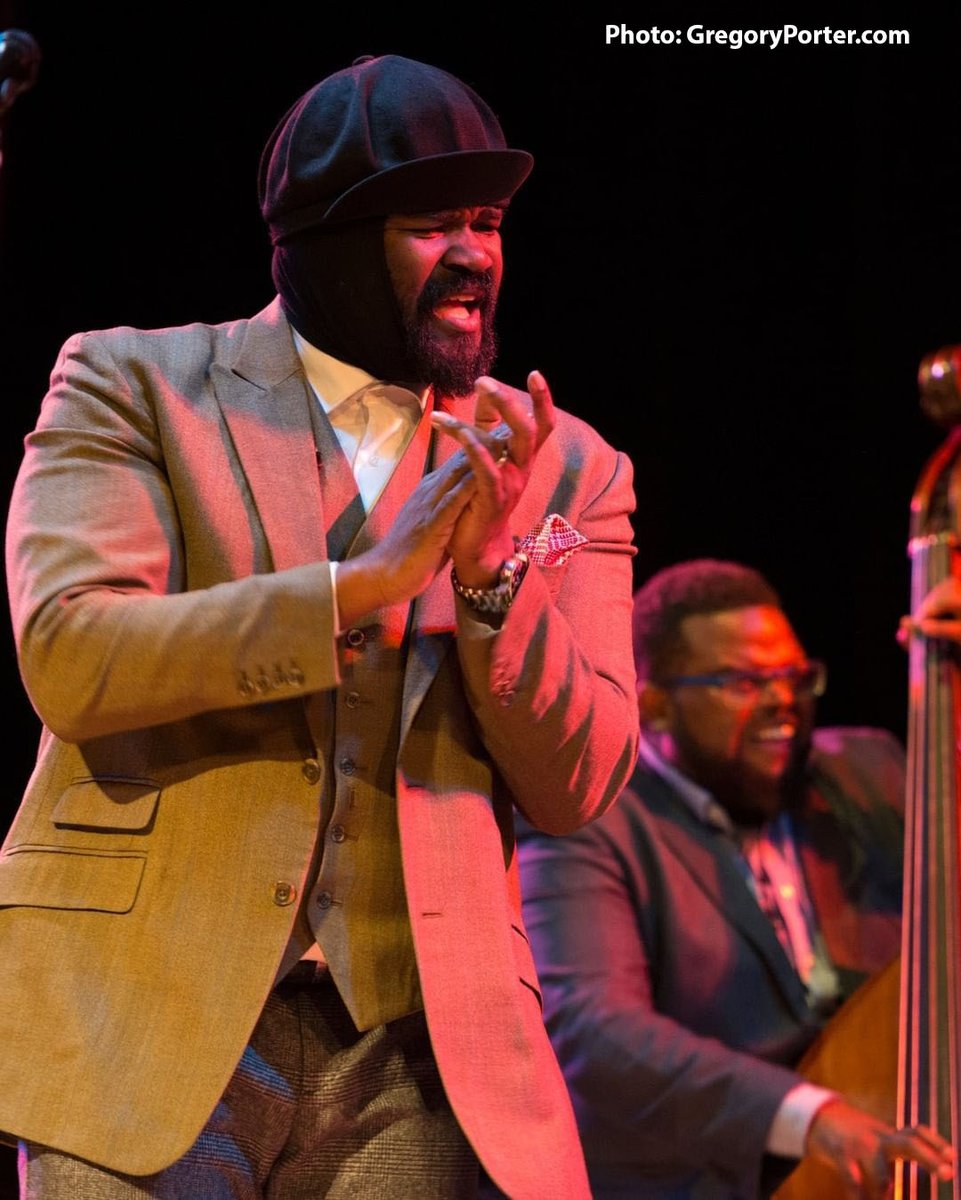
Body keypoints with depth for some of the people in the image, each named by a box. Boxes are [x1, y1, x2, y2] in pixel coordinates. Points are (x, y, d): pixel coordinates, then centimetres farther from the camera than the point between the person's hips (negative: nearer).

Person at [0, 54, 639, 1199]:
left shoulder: (562, 468, 10)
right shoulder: (134, 384, 3)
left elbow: (573, 788, 4)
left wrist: (492, 569, -12)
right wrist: (365, 581, -16)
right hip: (151, 1031, -2)